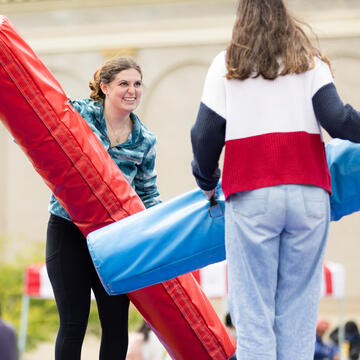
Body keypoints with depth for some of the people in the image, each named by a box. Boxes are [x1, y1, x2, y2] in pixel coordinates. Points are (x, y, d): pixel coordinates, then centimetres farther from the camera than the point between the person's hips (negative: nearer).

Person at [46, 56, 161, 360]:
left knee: (116, 322, 1)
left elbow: (148, 196, 12)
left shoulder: (145, 141, 5)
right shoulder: (78, 113, -5)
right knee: (73, 323, -4)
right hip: (67, 232, -3)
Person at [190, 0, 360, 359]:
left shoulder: (226, 65, 10)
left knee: (253, 314, -1)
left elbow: (205, 135, 7)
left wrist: (207, 182, 23)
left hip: (251, 197, -1)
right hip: (309, 194, 1)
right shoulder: (309, 62, 11)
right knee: (297, 312, 4)